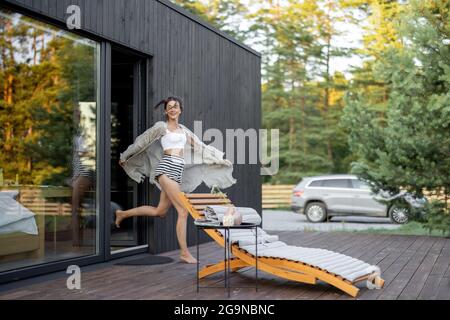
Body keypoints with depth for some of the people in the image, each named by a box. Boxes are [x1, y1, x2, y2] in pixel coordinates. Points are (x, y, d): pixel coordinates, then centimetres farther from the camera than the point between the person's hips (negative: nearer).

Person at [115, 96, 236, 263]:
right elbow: (142, 141, 11)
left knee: (159, 212, 11)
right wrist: (125, 157, 19)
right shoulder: (161, 126, 3)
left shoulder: (183, 130, 21)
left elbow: (200, 147, 26)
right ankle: (184, 253, -7)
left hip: (178, 172, 7)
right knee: (183, 211, -13)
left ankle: (122, 214, 28)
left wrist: (221, 158, 26)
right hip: (167, 169, -7)